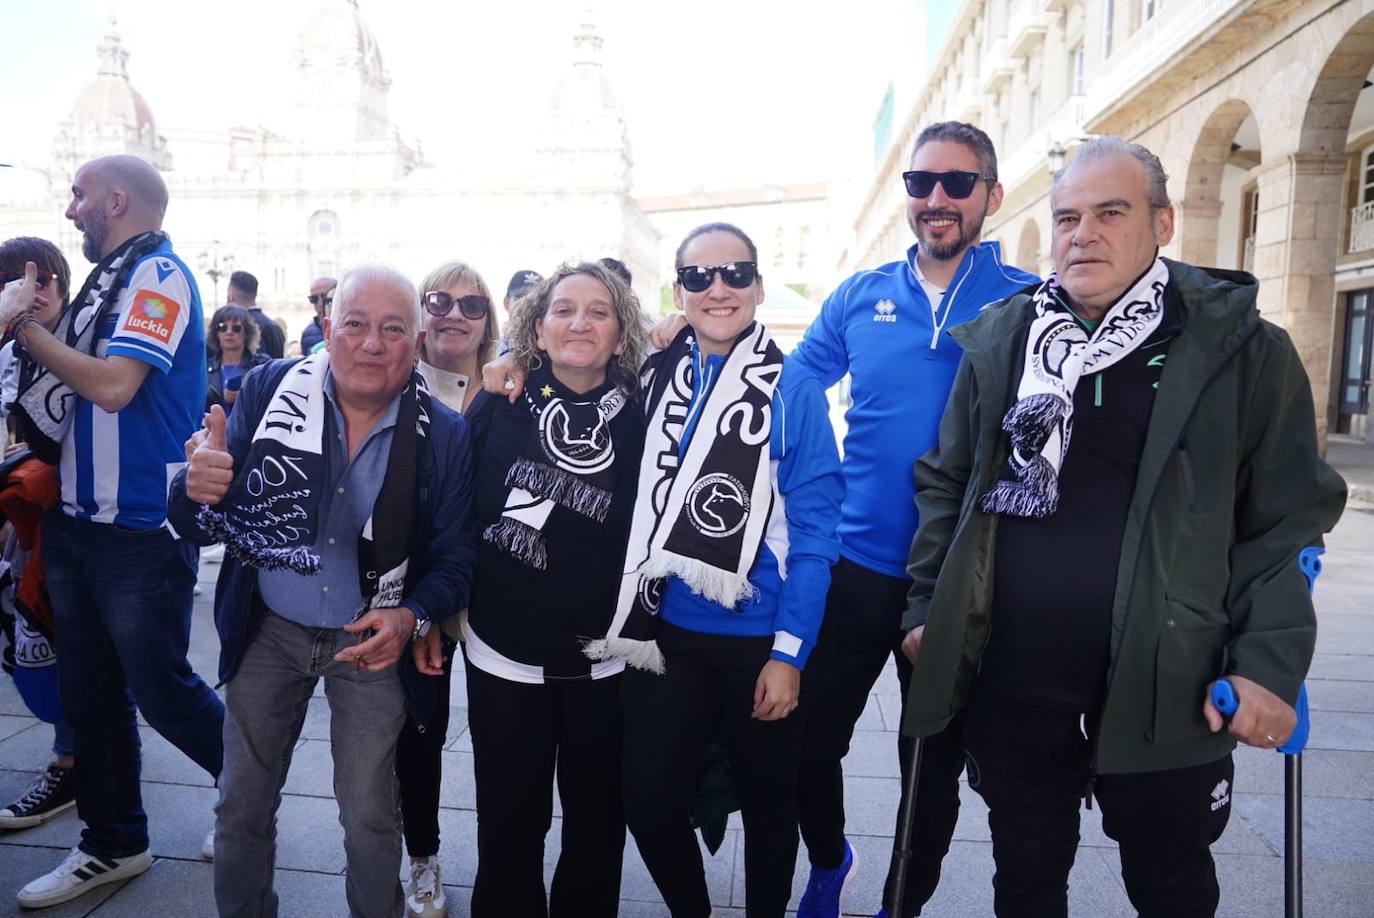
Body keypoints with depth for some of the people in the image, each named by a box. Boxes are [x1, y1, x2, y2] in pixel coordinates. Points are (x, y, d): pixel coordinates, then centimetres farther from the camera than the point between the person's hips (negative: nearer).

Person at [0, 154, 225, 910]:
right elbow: (73, 383, 14)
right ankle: (112, 844, 31)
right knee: (89, 693, 15)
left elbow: (113, 385, -23)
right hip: (77, 522, 9)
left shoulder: (159, 274, -13)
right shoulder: (109, 278, 13)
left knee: (162, 693, 3)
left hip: (140, 533, -8)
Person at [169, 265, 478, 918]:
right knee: (241, 808, 15)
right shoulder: (268, 391, -9)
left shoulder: (445, 435, -12)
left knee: (370, 819, 10)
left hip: (372, 642, -1)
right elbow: (194, 523, -10)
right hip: (269, 631, 2)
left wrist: (411, 618, -24)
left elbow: (454, 556, -5)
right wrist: (200, 491, -33)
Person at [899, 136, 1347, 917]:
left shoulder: (1240, 347, -5)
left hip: (1163, 692, -2)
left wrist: (1270, 661, -11)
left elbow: (1289, 515, -4)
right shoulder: (999, 339, 2)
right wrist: (927, 605, 3)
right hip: (1010, 684, 2)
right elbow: (945, 482, 8)